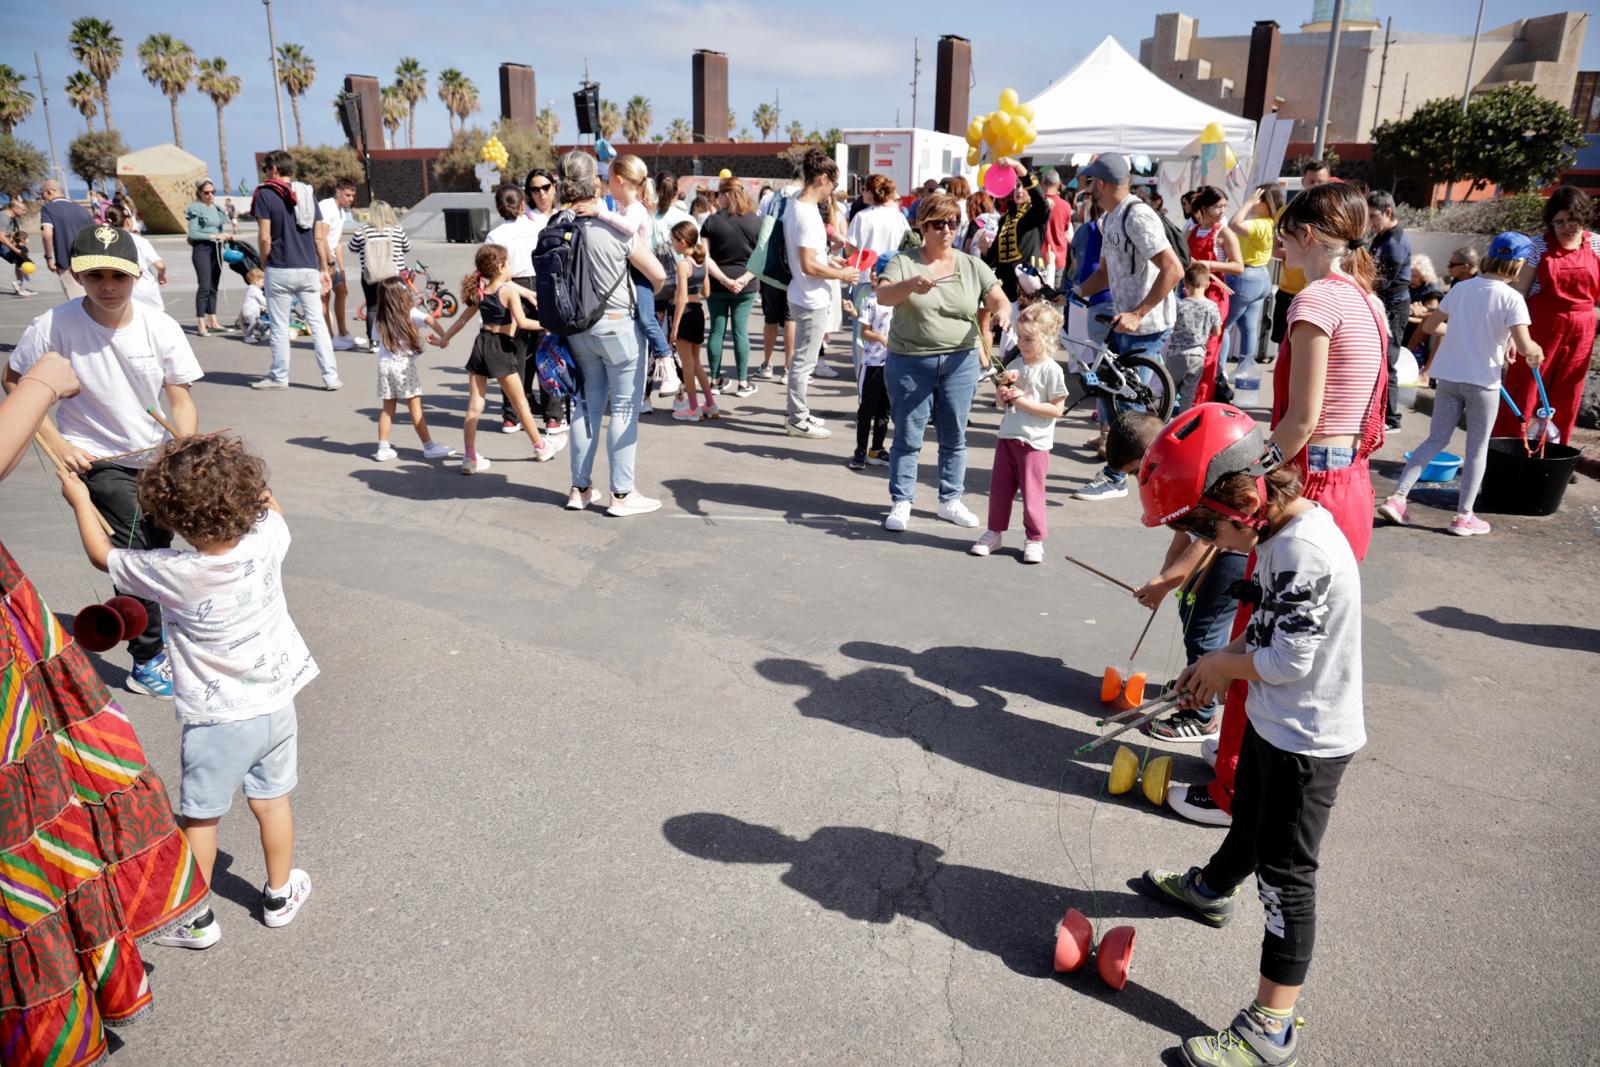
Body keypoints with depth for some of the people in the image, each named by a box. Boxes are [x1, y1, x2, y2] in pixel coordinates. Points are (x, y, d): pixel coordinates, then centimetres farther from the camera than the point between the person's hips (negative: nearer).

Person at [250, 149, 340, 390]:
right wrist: (324, 269, 14)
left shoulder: (265, 194, -4)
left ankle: (279, 377, 14)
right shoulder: (308, 194, 10)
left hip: (280, 270, -4)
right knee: (318, 323, 4)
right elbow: (319, 237, 9)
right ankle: (331, 376, -2)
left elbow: (265, 237, -10)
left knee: (280, 327, 5)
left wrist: (265, 263, 5)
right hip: (309, 269, 4)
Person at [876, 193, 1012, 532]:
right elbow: (882, 296, -15)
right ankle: (901, 503, 14)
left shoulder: (973, 266, 8)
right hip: (909, 363, -2)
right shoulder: (904, 262, 1)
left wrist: (1001, 312, -22)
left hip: (960, 362, 3)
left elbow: (999, 300, 3)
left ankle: (950, 500, 23)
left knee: (954, 437, 10)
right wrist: (911, 284, -36)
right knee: (907, 437, 3)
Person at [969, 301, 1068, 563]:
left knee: (1032, 492, 0)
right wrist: (1003, 386, -5)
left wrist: (1024, 402, -18)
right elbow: (1000, 404, 15)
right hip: (1007, 437, 6)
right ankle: (995, 533, 24)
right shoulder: (1016, 366, 9)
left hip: (1034, 442, -6)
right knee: (999, 488, 11)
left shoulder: (1051, 370, -10)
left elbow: (1057, 409, -13)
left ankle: (1035, 539, 14)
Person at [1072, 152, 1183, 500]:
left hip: (1146, 326, -10)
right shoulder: (1109, 219, 12)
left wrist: (1137, 314, -26)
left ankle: (1115, 479, 7)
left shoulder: (1138, 216, -18)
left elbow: (1173, 270, -25)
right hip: (1123, 321, 10)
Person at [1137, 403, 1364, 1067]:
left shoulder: (1305, 550, -30)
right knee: (1250, 816, 32)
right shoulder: (1282, 534, 0)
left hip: (1308, 740, -9)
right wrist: (1219, 666, 3)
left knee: (1285, 874, 0)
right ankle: (1212, 888, 59)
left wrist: (1223, 663, -12)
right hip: (1273, 722, 9)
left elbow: (1289, 660, -28)